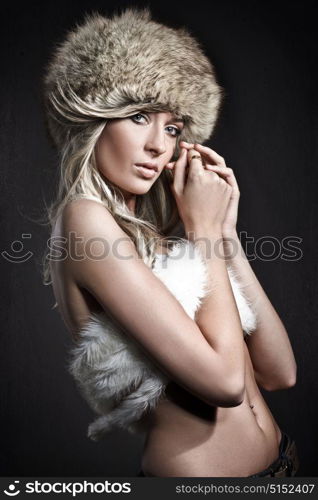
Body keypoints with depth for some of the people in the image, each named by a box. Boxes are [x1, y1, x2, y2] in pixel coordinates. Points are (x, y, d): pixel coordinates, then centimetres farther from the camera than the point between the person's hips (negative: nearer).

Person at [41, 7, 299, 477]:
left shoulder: (156, 229, 2)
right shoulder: (85, 218, -17)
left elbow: (279, 373, -2)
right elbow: (223, 379, -24)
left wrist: (225, 232, -7)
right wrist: (205, 230, -15)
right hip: (193, 467, -6)